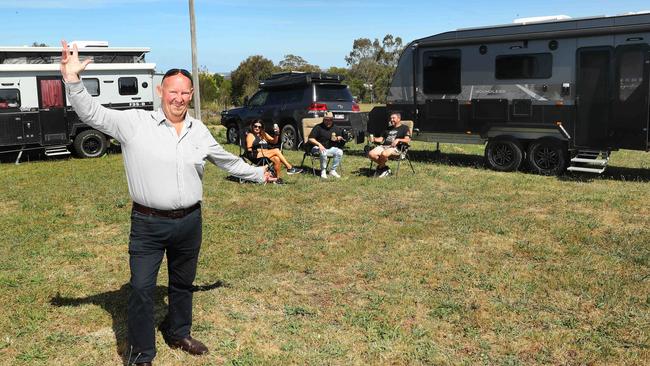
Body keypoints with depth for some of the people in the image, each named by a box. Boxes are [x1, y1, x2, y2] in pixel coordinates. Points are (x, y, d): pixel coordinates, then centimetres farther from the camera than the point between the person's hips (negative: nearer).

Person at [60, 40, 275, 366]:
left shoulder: (199, 131, 7)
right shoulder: (134, 122, -6)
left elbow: (227, 160, 20)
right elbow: (92, 114, -12)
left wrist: (258, 174, 29)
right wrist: (72, 79, -27)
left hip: (189, 222, 4)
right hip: (148, 224, -4)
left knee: (183, 284, 19)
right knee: (141, 288, -1)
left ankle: (178, 334, 41)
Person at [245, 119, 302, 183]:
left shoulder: (263, 134, 26)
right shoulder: (250, 135, 7)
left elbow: (274, 141, 18)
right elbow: (249, 149, -5)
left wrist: (276, 134, 1)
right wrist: (260, 150, -15)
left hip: (265, 154, 6)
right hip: (255, 156, -6)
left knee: (277, 159, -28)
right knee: (276, 150, -23)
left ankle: (277, 178, -23)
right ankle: (290, 168, -22)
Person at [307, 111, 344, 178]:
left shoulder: (335, 128, 11)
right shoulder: (318, 127, -5)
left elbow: (340, 137, 23)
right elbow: (310, 139, -10)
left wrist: (338, 138, -3)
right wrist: (319, 144, -26)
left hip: (330, 148, 5)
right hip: (318, 148, -5)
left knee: (340, 152, -22)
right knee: (323, 152, -38)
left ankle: (333, 170, -12)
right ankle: (323, 171, -22)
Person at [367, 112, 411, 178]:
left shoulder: (404, 128, 11)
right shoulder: (389, 129, 32)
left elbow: (408, 140, -3)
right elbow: (381, 139, 27)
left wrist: (398, 140, -21)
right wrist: (374, 139, 6)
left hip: (395, 147, -6)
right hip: (383, 146, 7)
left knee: (384, 154, -39)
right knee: (371, 154, -22)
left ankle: (380, 167, -10)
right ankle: (384, 167, -7)